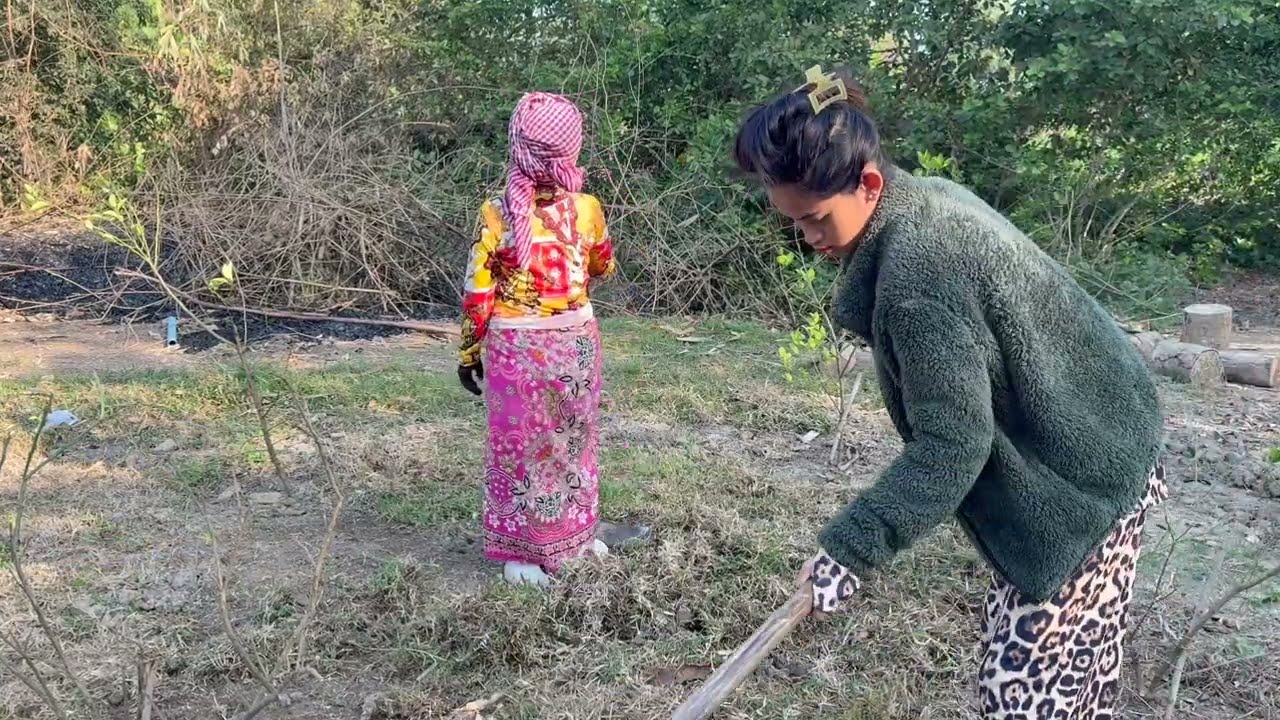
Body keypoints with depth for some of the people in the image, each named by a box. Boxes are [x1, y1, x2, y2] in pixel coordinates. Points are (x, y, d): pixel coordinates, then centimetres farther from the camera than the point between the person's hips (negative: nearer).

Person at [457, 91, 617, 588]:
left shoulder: (498, 214, -16)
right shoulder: (587, 208, -11)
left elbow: (478, 295, -10)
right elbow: (603, 268, 7)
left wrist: (469, 352, 1)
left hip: (516, 347, -2)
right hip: (576, 341, 2)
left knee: (520, 444, 12)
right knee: (573, 439, 19)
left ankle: (521, 547, 25)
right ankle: (573, 534, 34)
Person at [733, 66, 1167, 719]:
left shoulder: (915, 274, -31)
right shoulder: (932, 198, 1)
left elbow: (950, 445, -31)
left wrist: (848, 547, -29)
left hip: (1074, 485, -10)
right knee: (1075, 662, 22)